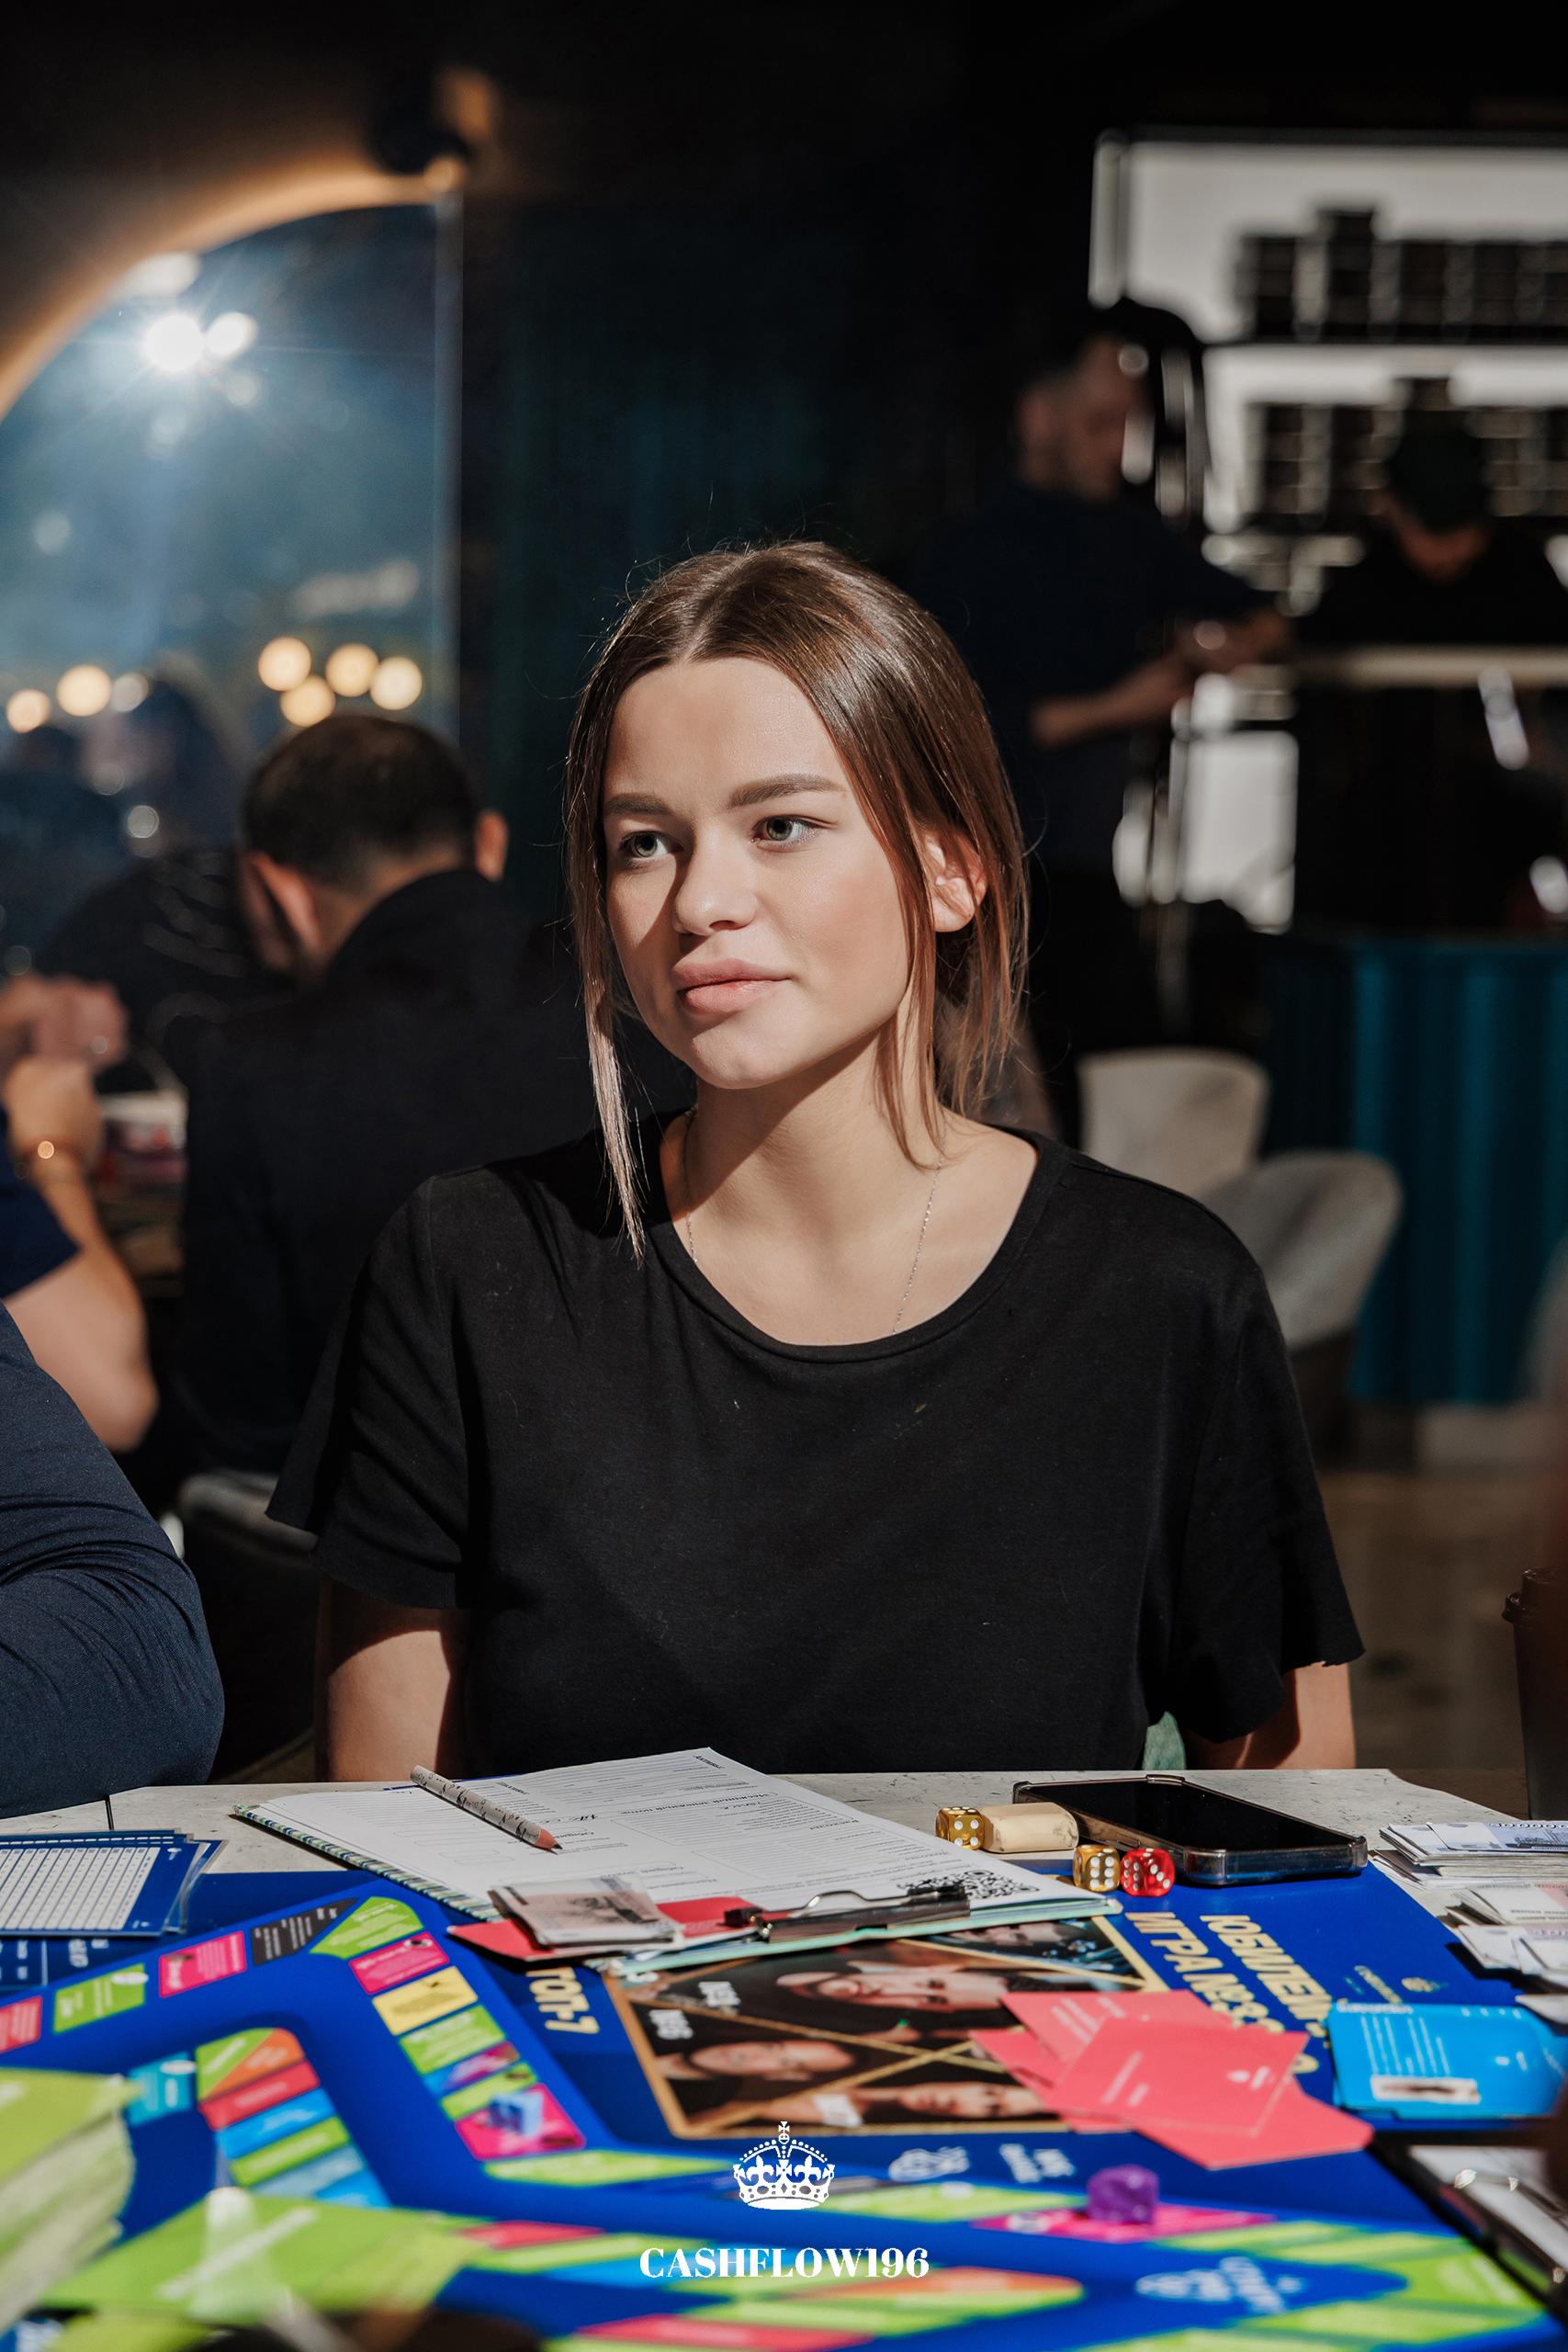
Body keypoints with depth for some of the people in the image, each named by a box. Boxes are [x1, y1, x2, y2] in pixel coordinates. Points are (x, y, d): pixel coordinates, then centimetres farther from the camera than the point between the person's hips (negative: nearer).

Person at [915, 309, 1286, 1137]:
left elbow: (1258, 616, 24)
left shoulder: (1130, 535, 13)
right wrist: (1113, 709, -15)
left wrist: (1235, 640, 0)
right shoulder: (971, 557, -6)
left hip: (1089, 880, 6)